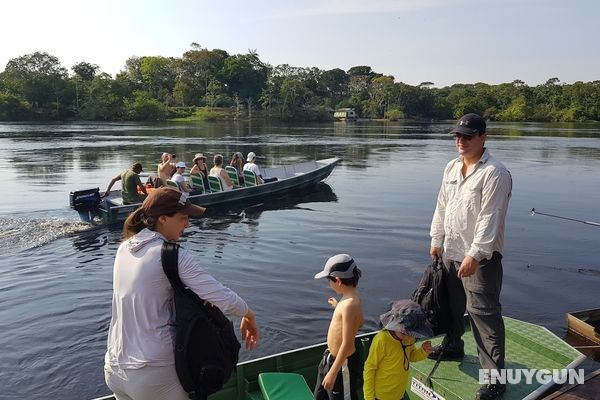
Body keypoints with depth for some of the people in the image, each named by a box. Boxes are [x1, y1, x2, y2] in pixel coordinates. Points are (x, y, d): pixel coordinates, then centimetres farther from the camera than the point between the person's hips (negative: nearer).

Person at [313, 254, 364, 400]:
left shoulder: (350, 304, -30)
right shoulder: (350, 298, -1)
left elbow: (347, 344, -29)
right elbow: (358, 323, 15)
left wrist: (333, 372, -24)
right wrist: (338, 307, 23)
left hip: (342, 363, -10)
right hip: (330, 357, 10)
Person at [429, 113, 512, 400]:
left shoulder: (494, 173, -17)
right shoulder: (451, 168, 8)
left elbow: (490, 218, -21)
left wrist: (475, 255, -24)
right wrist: (436, 240, 13)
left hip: (480, 257, -8)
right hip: (451, 251, 8)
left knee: (484, 313, -5)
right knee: (452, 303, 22)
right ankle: (452, 346, 44)